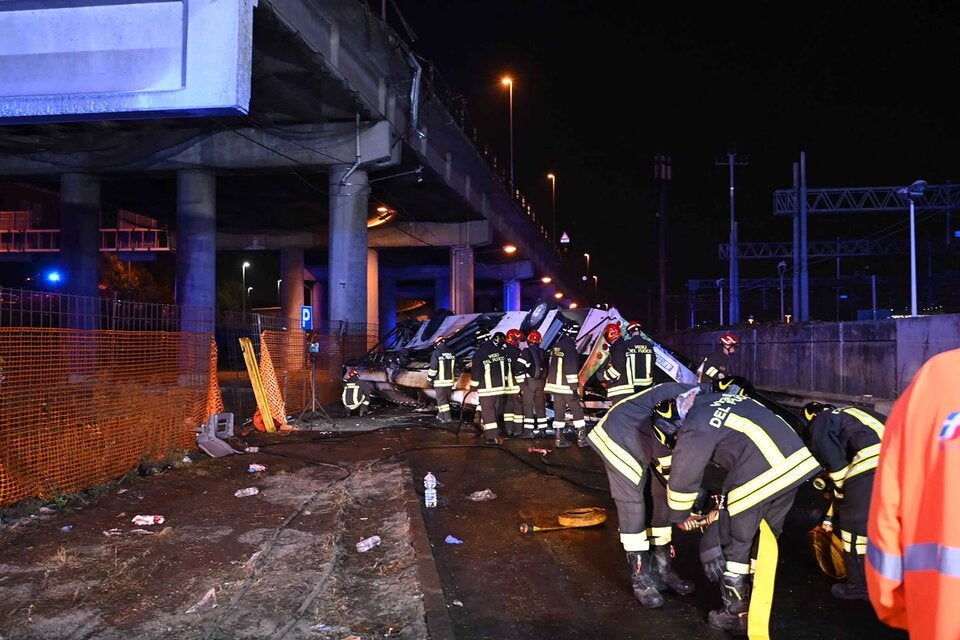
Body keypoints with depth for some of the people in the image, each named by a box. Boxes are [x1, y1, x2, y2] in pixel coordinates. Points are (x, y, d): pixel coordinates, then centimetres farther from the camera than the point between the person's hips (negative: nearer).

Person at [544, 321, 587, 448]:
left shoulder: (556, 345, 10)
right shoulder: (569, 346, -16)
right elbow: (571, 368, -19)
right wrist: (574, 387, -17)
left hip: (555, 384, 7)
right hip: (566, 385, -7)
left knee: (559, 411, 10)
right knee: (577, 410, 2)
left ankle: (558, 438, 11)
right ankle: (582, 438, 2)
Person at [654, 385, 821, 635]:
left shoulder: (693, 428, -2)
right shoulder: (718, 399, 22)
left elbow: (683, 479, 7)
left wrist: (679, 516, 26)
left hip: (762, 477, -8)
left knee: (734, 546, 13)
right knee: (763, 540, 25)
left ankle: (737, 614, 25)